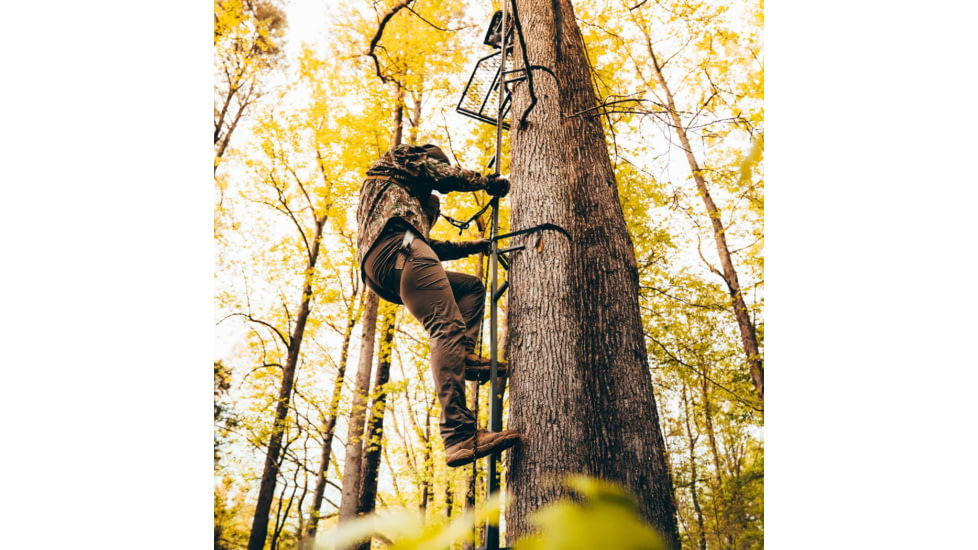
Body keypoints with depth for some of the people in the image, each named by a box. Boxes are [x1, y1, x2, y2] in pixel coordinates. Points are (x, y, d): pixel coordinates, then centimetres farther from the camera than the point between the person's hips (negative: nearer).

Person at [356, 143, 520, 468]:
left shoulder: (407, 199, 41)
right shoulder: (395, 162, 21)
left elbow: (429, 246, 37)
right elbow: (448, 175, 9)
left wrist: (473, 246, 36)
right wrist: (490, 183, 24)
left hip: (380, 272, 9)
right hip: (397, 250, -9)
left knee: (472, 287, 19)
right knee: (448, 328, -22)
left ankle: (463, 356, -8)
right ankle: (460, 436, -35)